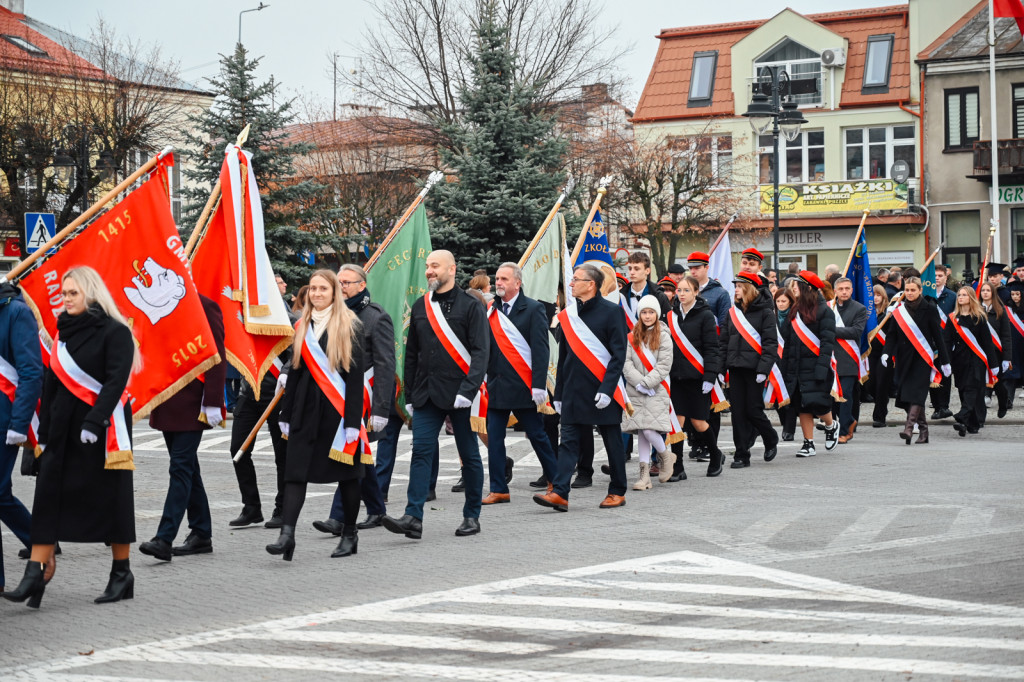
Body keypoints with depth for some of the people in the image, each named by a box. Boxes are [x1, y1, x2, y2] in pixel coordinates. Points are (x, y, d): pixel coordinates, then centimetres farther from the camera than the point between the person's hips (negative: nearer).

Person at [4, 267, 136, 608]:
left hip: (103, 430, -6)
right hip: (64, 432, 6)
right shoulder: (64, 333, 13)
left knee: (111, 499, 2)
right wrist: (45, 431, 13)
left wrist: (94, 422, -24)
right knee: (48, 497, -2)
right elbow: (52, 384, 17)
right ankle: (34, 576, -3)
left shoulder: (115, 332, -8)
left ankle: (122, 574, 13)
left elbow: (115, 382, -16)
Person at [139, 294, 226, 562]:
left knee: (181, 467, -10)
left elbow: (217, 359, -12)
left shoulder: (206, 307, -9)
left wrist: (213, 403, -16)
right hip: (169, 402, 8)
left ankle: (164, 539, -13)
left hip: (192, 404, -8)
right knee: (187, 467, 13)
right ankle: (201, 535, 22)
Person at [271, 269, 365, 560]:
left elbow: (356, 373, -8)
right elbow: (294, 371, 14)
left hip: (339, 408, -4)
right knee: (295, 470, -7)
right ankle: (287, 534, -12)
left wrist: (353, 419, -14)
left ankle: (350, 535, 19)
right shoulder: (303, 326, 11)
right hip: (306, 407, 4)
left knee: (346, 472, 6)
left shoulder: (349, 325, -4)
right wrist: (286, 414, 11)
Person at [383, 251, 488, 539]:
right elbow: (411, 354, 16)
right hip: (426, 394, 4)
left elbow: (480, 351, -9)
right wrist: (409, 395, 11)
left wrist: (468, 390, -19)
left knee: (469, 455, 5)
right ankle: (414, 518, -9)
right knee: (421, 452, -6)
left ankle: (472, 516, 16)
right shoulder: (420, 307, 12)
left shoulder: (470, 306, -3)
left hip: (459, 394, -4)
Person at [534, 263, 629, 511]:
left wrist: (607, 389, -18)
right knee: (568, 442, -2)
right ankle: (559, 493, -8)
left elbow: (619, 355, -10)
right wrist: (558, 393, 14)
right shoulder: (567, 314, 10)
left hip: (603, 392, -5)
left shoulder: (611, 312, -6)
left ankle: (617, 492, 16)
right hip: (574, 391, 5)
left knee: (613, 442, 5)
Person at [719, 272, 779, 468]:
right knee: (738, 412, 2)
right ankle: (741, 455, 8)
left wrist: (763, 369, -16)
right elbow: (723, 341, 14)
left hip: (754, 369, -5)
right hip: (735, 369, 5)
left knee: (753, 410, -4)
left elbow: (771, 343, -8)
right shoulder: (733, 312, 13)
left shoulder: (765, 312, -3)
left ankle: (771, 441, 24)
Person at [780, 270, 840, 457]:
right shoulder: (795, 310, 14)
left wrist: (821, 368, -21)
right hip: (797, 367, 7)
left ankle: (831, 426, 22)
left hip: (815, 366, -7)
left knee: (817, 403, -9)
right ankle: (808, 444, 10)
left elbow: (827, 342, -13)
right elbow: (787, 340, 16)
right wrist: (784, 367, 12)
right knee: (802, 406, 5)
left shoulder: (823, 310, -7)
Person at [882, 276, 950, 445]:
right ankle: (923, 428, 13)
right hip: (904, 357, 4)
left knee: (916, 392, -15)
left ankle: (909, 428, -24)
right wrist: (887, 353, -11)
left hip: (923, 357, -4)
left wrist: (945, 361, 0)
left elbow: (938, 335, 0)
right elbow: (891, 334, 7)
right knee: (907, 394, 3)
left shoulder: (929, 309, -1)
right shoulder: (899, 310, 9)